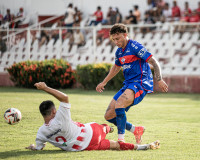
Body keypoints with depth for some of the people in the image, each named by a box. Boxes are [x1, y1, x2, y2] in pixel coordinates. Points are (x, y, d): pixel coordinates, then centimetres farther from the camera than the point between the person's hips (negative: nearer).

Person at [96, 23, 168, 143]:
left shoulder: (134, 46, -11)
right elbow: (116, 67, 35)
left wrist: (159, 80, -23)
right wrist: (104, 83, 39)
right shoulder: (119, 52, 15)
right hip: (128, 84, 9)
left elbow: (154, 62, -14)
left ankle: (121, 139, -30)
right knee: (109, 116, 3)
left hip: (140, 83, -9)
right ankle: (136, 130, 16)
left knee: (119, 103, -34)